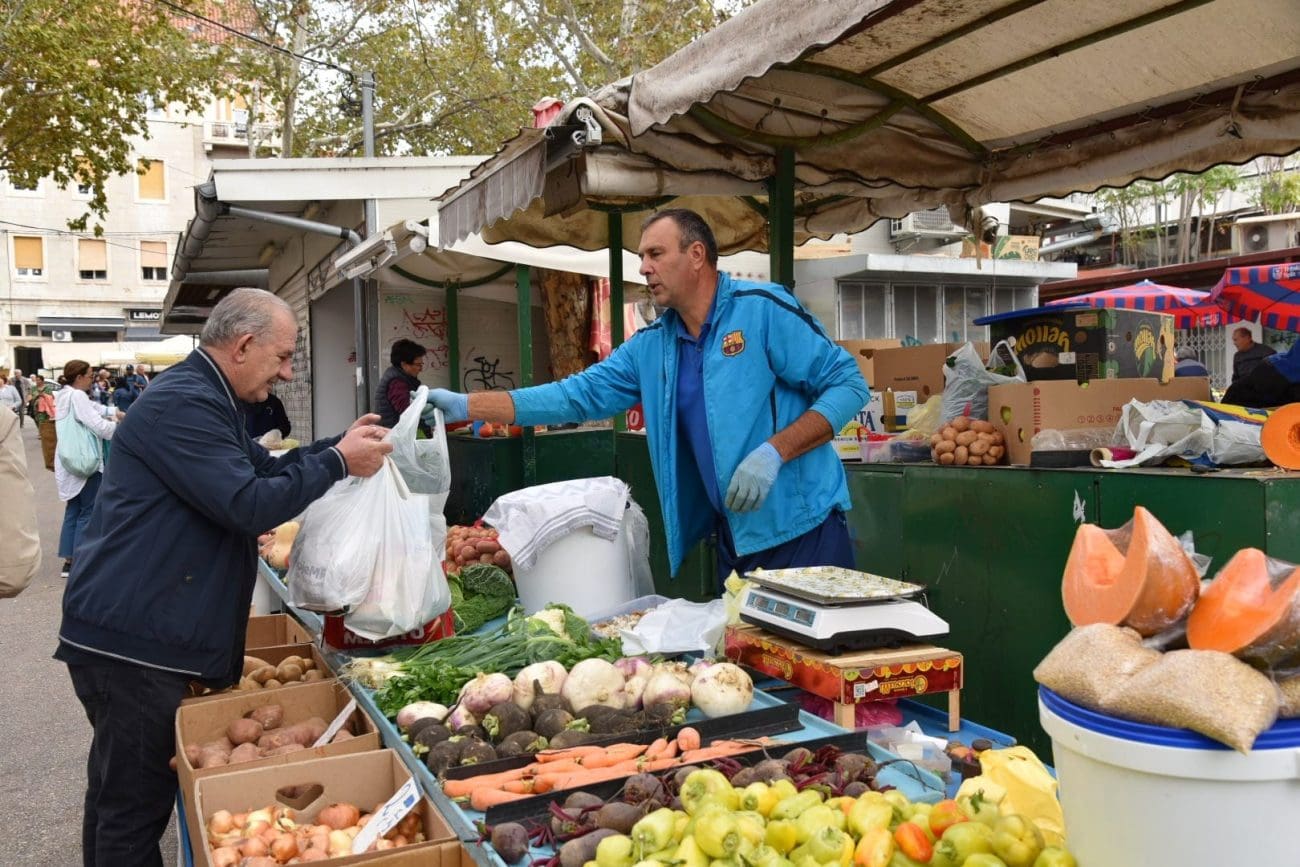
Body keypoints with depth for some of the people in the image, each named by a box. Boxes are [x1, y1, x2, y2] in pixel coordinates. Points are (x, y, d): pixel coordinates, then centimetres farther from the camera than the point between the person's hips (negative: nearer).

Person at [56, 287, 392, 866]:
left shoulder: (200, 398, 16)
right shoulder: (182, 404, -20)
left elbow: (262, 468, 21)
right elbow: (250, 504, -26)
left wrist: (341, 444, 7)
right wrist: (339, 462, -16)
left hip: (140, 629, 11)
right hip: (133, 639, -11)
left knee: (118, 791, 22)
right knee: (136, 803, -1)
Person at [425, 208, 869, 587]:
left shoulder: (762, 309, -10)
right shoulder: (649, 346, 8)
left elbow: (848, 384, -10)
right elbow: (577, 396, 7)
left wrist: (774, 451, -22)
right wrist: (466, 405, 0)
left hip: (802, 529, -6)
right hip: (736, 538, 6)